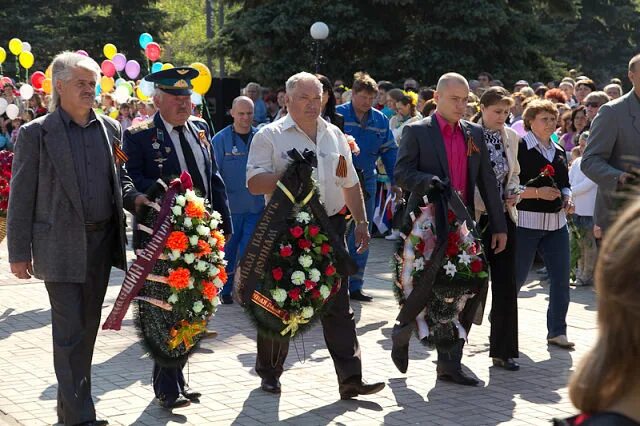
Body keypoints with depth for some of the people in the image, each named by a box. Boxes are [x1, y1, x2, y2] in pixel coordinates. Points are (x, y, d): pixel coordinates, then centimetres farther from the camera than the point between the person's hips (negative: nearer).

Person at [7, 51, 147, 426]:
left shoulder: (110, 128, 8)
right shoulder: (36, 133, -5)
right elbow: (21, 197, -4)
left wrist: (133, 197, -5)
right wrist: (19, 252, -6)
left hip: (102, 240, 5)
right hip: (61, 246, -5)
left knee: (88, 328, 14)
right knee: (70, 332, -5)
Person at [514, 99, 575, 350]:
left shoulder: (559, 151, 15)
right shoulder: (520, 148, -7)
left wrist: (567, 199, 3)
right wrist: (538, 192, -21)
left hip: (556, 222, 6)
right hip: (526, 221, -6)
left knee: (561, 278, 1)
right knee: (517, 276, 3)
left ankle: (557, 331, 10)